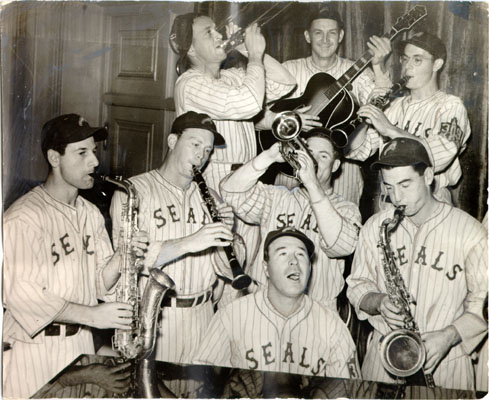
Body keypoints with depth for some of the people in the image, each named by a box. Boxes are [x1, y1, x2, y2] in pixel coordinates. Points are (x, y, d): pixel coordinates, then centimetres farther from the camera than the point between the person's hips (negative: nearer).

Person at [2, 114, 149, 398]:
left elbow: (99, 284, 10)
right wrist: (91, 315, -23)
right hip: (35, 347, -6)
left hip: (81, 342, 7)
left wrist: (124, 255, -10)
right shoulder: (24, 217, -16)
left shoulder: (91, 214, 10)